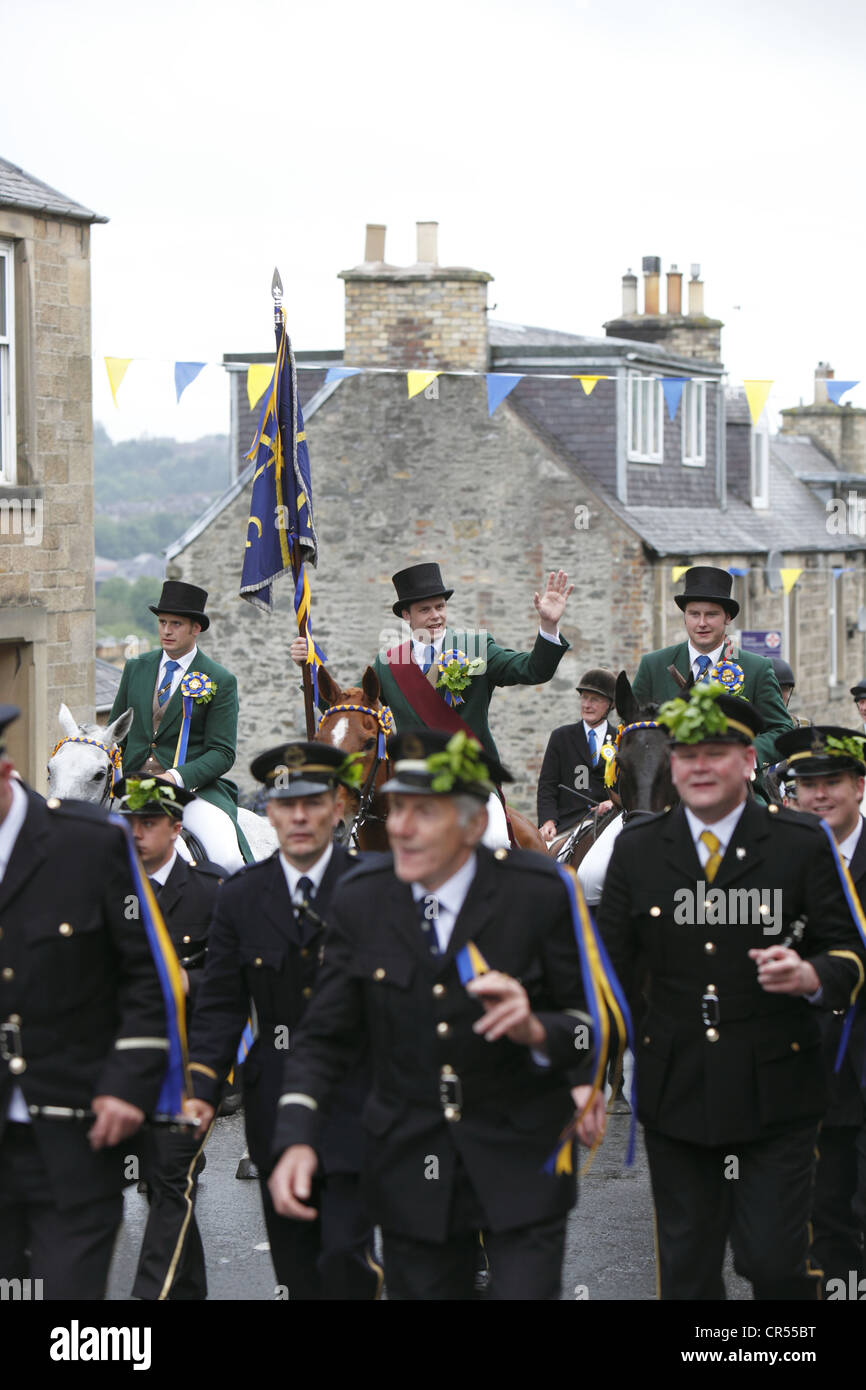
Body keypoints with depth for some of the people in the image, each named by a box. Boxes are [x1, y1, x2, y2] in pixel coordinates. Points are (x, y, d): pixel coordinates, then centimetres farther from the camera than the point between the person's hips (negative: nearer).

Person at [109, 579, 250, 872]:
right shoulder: (136, 668, 14)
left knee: (227, 859, -28)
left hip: (193, 785, -4)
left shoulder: (221, 681, 1)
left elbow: (222, 753, -4)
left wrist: (177, 777, -19)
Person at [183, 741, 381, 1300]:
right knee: (296, 1268, 9)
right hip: (276, 1102, 3)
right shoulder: (241, 897, 5)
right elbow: (220, 1005, 6)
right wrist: (201, 1089, -5)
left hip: (357, 1101, -3)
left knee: (344, 1251, -13)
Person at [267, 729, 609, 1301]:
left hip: (521, 1162, -3)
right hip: (410, 1163, 3)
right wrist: (297, 1140, -13)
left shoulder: (538, 893, -11)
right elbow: (325, 1038, 2)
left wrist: (535, 1030, -29)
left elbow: (591, 1019, -7)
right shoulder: (361, 900, -3)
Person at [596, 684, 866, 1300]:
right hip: (675, 1086, 3)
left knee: (775, 1260, -6)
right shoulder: (637, 849, 6)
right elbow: (613, 966, 9)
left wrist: (811, 975, -24)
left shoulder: (802, 843, -1)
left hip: (775, 1090, -2)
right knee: (687, 1269, 9)